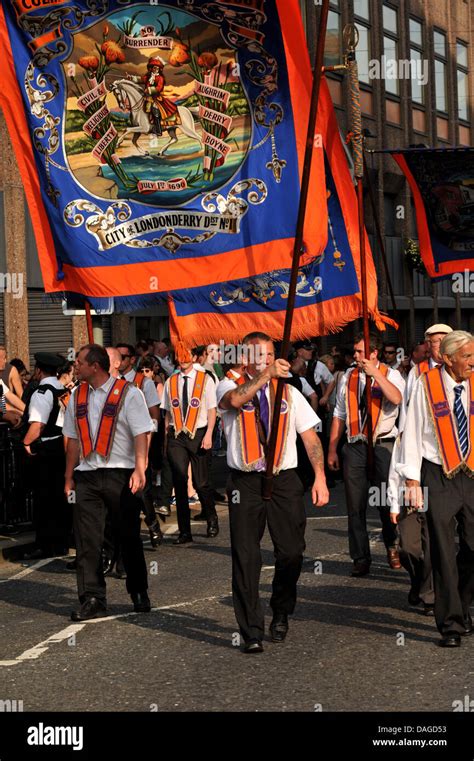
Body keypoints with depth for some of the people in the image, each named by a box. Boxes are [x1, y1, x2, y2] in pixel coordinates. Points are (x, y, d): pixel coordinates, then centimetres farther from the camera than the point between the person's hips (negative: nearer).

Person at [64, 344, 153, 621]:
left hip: (120, 474, -4)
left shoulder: (129, 393, -4)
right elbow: (73, 439, 16)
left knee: (130, 536, 6)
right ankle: (92, 599, 1)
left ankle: (139, 593, 22)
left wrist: (140, 470, -21)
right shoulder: (77, 396, 12)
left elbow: (141, 435, -10)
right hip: (87, 475, 4)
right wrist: (69, 478, 14)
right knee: (87, 538, -3)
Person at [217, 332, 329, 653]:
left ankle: (281, 615, 26)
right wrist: (267, 374, -24)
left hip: (285, 480, 2)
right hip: (245, 481, -2)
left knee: (291, 552, 1)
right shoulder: (230, 386, 4)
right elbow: (234, 399, -23)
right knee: (246, 557, -4)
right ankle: (252, 632, 3)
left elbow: (310, 436, 9)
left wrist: (320, 477, -1)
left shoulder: (289, 392, 12)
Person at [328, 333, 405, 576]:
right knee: (355, 506, 3)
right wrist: (332, 450, 13)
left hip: (383, 445, -3)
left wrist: (375, 373, -24)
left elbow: (396, 398, -22)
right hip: (355, 447, 3)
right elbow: (339, 415, 16)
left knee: (387, 502, -2)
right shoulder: (348, 378, 13)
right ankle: (360, 559, 11)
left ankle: (392, 546, 24)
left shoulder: (390, 375, 1)